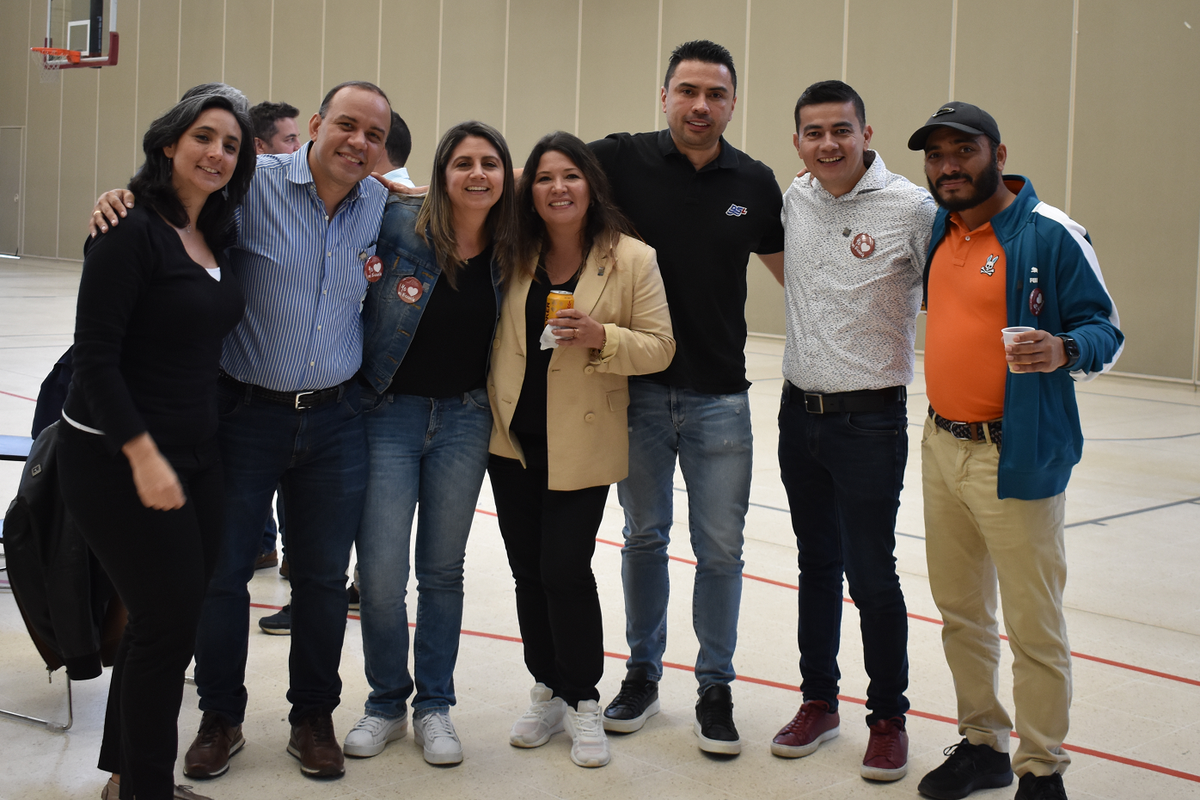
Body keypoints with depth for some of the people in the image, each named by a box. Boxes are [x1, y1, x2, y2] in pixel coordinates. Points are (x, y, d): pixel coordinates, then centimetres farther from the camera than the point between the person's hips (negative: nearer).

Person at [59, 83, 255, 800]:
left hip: (195, 455, 8)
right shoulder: (133, 231, -14)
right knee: (169, 621, -2)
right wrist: (143, 457, -22)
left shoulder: (216, 236, 10)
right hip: (120, 462, -8)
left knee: (168, 618, 13)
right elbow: (95, 357, -18)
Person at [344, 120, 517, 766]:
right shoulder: (398, 223, -10)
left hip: (464, 421, 3)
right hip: (389, 414, -2)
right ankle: (386, 704, 21)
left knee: (443, 569, 11)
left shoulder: (508, 252, 1)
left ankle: (434, 707, 27)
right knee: (380, 576, -3)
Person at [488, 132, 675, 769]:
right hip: (513, 437, 4)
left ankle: (582, 701, 16)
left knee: (564, 570, -6)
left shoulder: (632, 258, -6)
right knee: (528, 570, 10)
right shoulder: (513, 253, 4)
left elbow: (659, 348, -6)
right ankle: (548, 692, 29)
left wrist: (602, 337, -22)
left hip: (581, 446, -4)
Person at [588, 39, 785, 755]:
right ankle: (642, 675, 30)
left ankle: (716, 688, 22)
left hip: (719, 395, 1)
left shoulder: (755, 183, 1)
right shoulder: (623, 159, -4)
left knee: (721, 549, 5)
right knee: (645, 537, 13)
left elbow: (789, 267, 13)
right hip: (640, 390, 0)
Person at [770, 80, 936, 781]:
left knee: (872, 574, 1)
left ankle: (889, 718, 20)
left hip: (870, 420, -5)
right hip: (799, 409, 5)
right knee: (817, 564, 15)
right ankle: (819, 702, 30)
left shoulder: (913, 208, -12)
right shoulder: (796, 199, 4)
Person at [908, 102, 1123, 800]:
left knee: (1033, 626, 1)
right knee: (960, 612, 17)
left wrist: (1063, 350, -30)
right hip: (942, 448, 7)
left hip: (1017, 459, -7)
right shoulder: (939, 231, 10)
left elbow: (1105, 330, -9)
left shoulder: (1051, 233, -11)